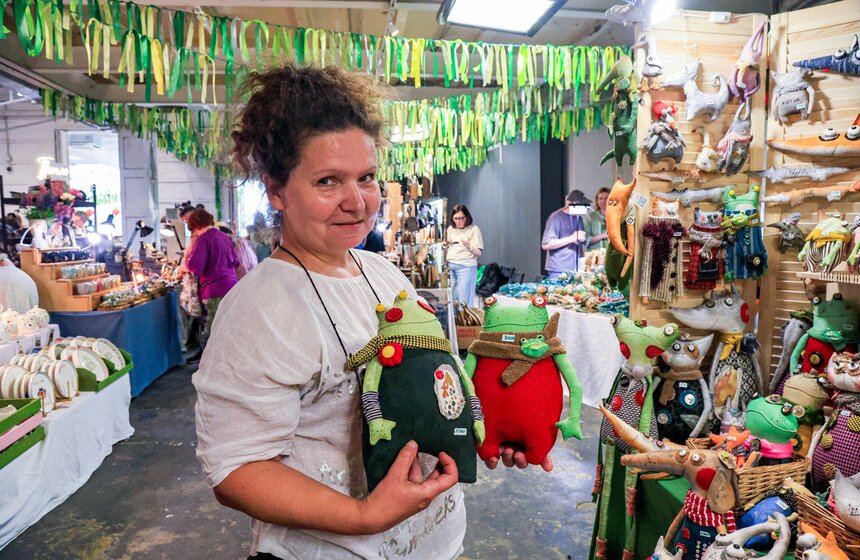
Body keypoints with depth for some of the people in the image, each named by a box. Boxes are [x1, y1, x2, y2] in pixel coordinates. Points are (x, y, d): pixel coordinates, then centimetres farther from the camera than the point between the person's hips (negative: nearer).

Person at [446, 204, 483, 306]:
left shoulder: (474, 229, -4)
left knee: (464, 299, -6)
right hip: (450, 266, 5)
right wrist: (447, 243, 3)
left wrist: (469, 246, -27)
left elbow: (479, 253, -8)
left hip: (466, 267, -5)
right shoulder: (451, 228, 12)